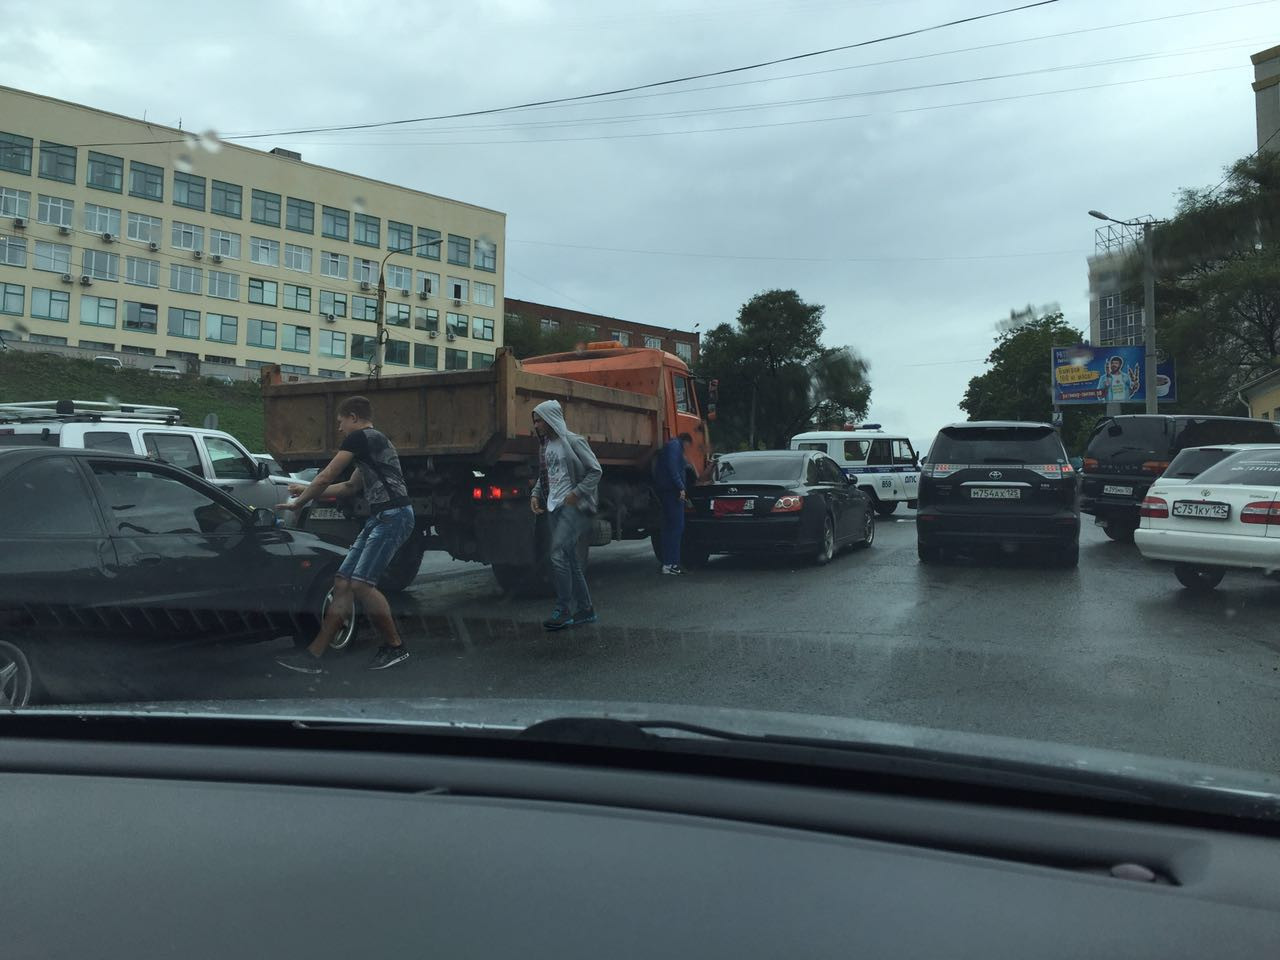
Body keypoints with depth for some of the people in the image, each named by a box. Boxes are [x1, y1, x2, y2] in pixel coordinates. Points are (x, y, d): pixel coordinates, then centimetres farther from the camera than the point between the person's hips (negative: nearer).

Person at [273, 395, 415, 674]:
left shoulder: (360, 437, -4)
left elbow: (326, 477, 0)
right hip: (380, 518, 10)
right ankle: (313, 655, 5)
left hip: (393, 515, -10)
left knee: (360, 583, -17)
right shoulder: (373, 443, 27)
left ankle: (395, 647, -2)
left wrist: (299, 502, 15)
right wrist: (308, 491, 42)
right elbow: (351, 487, 37)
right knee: (342, 582, 4)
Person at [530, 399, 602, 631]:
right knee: (570, 558, 8)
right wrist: (535, 494, 7)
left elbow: (595, 470, -9)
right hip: (554, 506, 8)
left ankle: (563, 610, -8)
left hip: (573, 507, -8)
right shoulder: (545, 445, 15)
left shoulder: (573, 441, -8)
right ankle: (585, 610, 16)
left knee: (558, 555, -16)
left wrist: (576, 493, -15)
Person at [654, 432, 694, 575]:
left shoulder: (672, 445, 26)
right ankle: (670, 564, -13)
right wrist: (681, 488, -22)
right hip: (672, 490, -11)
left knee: (670, 527, 12)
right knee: (676, 526, -11)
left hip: (666, 490, 11)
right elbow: (672, 467, -19)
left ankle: (668, 562, 15)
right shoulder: (675, 445, -5)